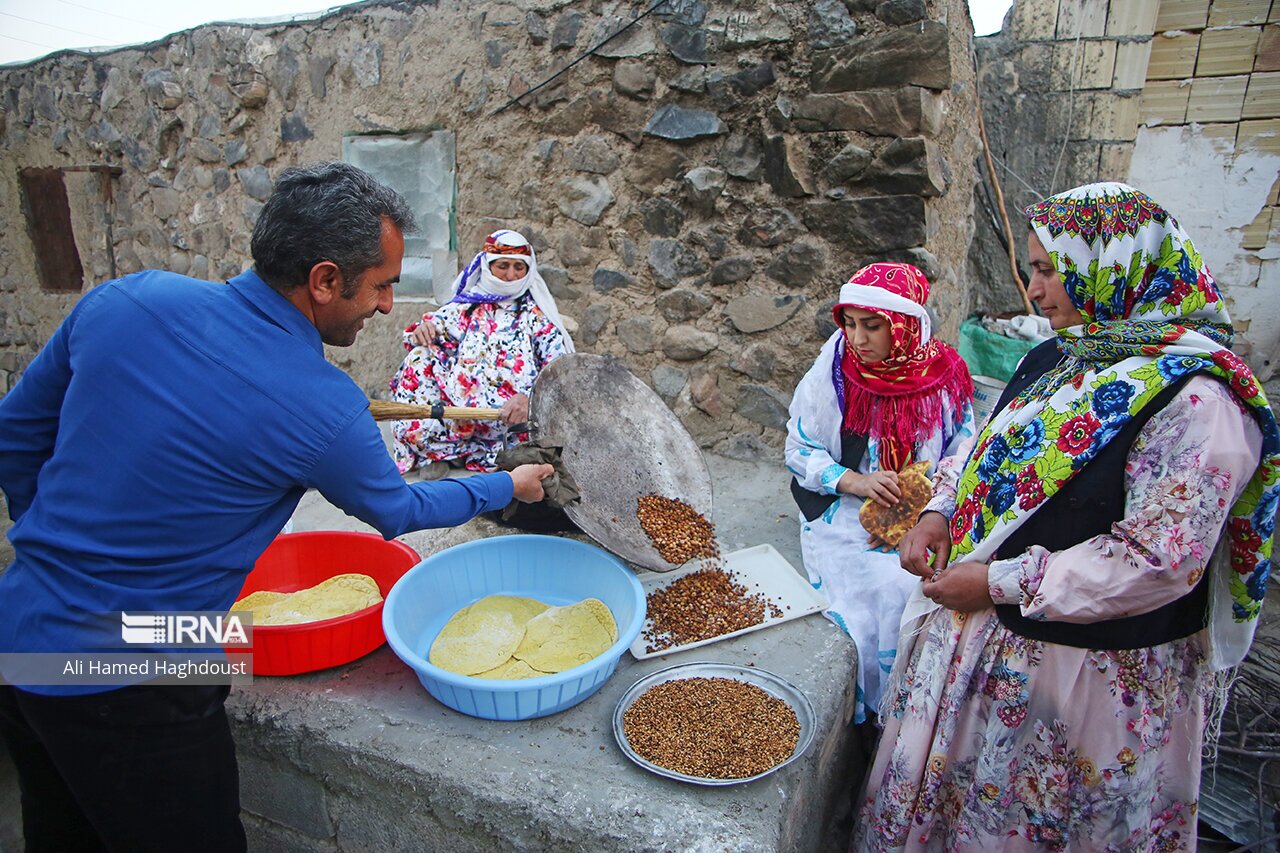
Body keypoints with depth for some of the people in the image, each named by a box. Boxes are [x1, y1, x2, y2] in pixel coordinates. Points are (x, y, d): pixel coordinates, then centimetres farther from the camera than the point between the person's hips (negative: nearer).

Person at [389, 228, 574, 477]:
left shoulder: (536, 313, 10)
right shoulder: (466, 305, 20)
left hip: (512, 416, -3)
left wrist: (529, 397, -22)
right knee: (421, 358, -20)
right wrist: (423, 329, -16)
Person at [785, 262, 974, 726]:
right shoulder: (835, 367, -5)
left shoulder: (945, 375, -2)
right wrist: (852, 481, -16)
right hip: (842, 515, -1)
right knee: (865, 601, -23)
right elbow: (799, 448, 0)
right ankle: (859, 720, 2)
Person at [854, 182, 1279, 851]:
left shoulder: (1196, 400, -22)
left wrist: (1000, 582, -23)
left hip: (1096, 671, -7)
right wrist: (939, 514, -3)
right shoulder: (1057, 358, 4)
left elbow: (1159, 561, -26)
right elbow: (989, 450, 15)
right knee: (938, 798, 23)